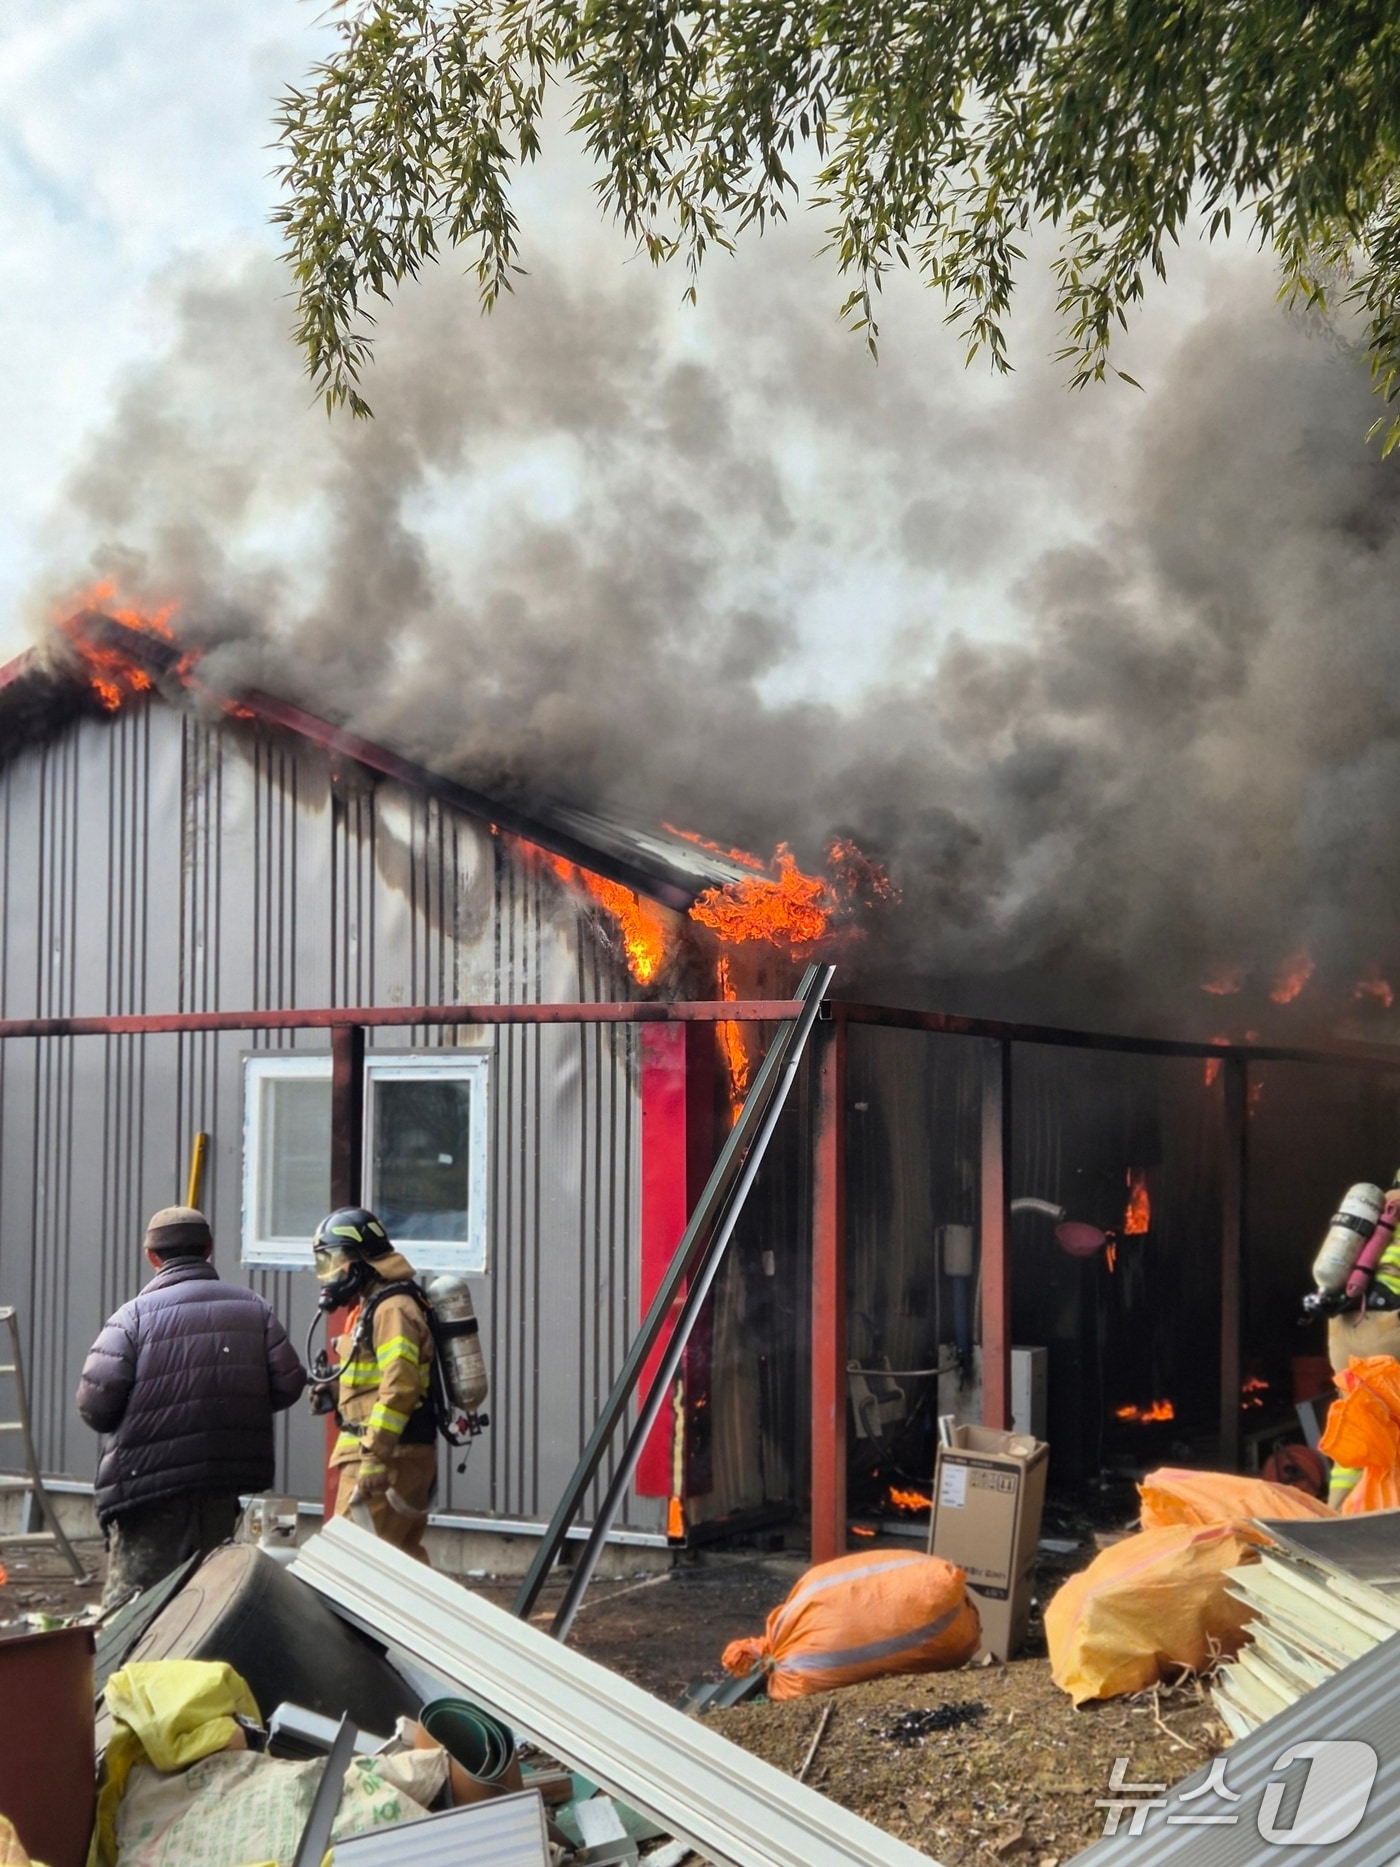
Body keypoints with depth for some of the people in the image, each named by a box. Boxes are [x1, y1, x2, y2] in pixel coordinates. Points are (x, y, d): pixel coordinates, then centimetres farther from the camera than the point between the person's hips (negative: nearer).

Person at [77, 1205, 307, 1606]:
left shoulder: (136, 1315, -8)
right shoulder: (253, 1308, 3)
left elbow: (95, 1404, -14)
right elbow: (288, 1384, 1)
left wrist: (128, 1426, 8)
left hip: (149, 1484, -4)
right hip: (225, 1482, 4)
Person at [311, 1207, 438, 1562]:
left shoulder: (393, 1309, -14)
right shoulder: (369, 1306, 18)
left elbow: (399, 1387, -23)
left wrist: (375, 1456, -25)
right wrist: (336, 1390, 8)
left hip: (389, 1456, -10)